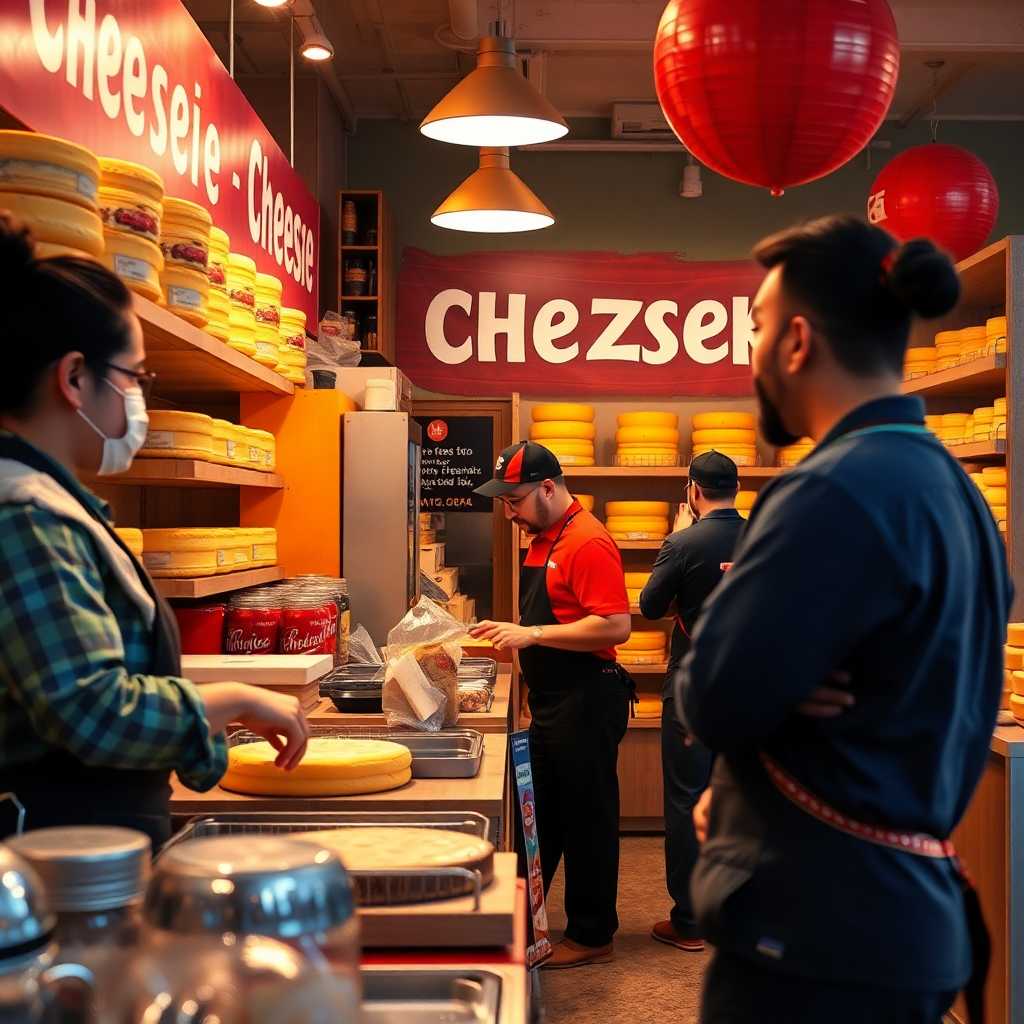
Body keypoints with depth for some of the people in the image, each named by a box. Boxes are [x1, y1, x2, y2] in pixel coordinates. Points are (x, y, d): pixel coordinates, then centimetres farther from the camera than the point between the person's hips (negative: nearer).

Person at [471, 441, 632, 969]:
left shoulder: (588, 543, -17)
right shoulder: (545, 539, 13)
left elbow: (615, 627, -25)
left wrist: (533, 634, -23)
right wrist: (511, 633, 7)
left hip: (586, 702, -9)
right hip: (551, 702, 9)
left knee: (587, 820, 3)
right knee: (541, 817, 17)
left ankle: (592, 937, 16)